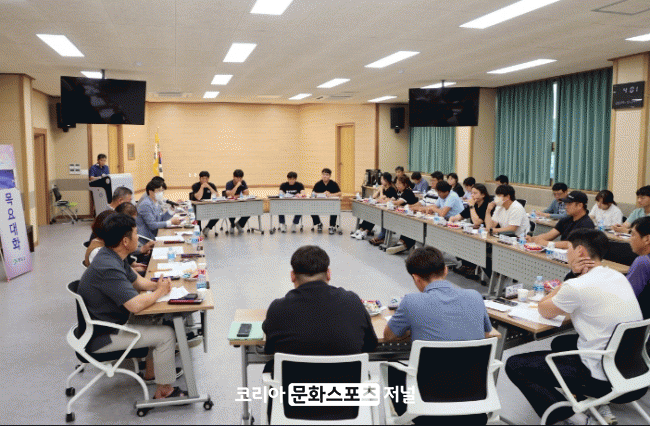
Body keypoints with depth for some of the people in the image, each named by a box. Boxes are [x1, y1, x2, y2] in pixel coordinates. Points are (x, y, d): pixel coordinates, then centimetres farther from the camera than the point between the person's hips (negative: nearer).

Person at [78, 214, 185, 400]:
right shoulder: (108, 268, -31)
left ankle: (151, 371, 28)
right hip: (101, 337, -10)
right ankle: (164, 391, 2)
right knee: (166, 334, -10)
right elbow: (136, 305, -36)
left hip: (112, 321, 10)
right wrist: (159, 292, -16)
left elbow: (136, 280, 18)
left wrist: (156, 285, -3)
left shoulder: (113, 257, 3)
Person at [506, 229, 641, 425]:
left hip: (602, 377, -9)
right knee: (560, 343, 33)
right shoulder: (618, 277, 5)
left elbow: (545, 311, -3)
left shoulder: (578, 287, -22)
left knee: (514, 365, -2)